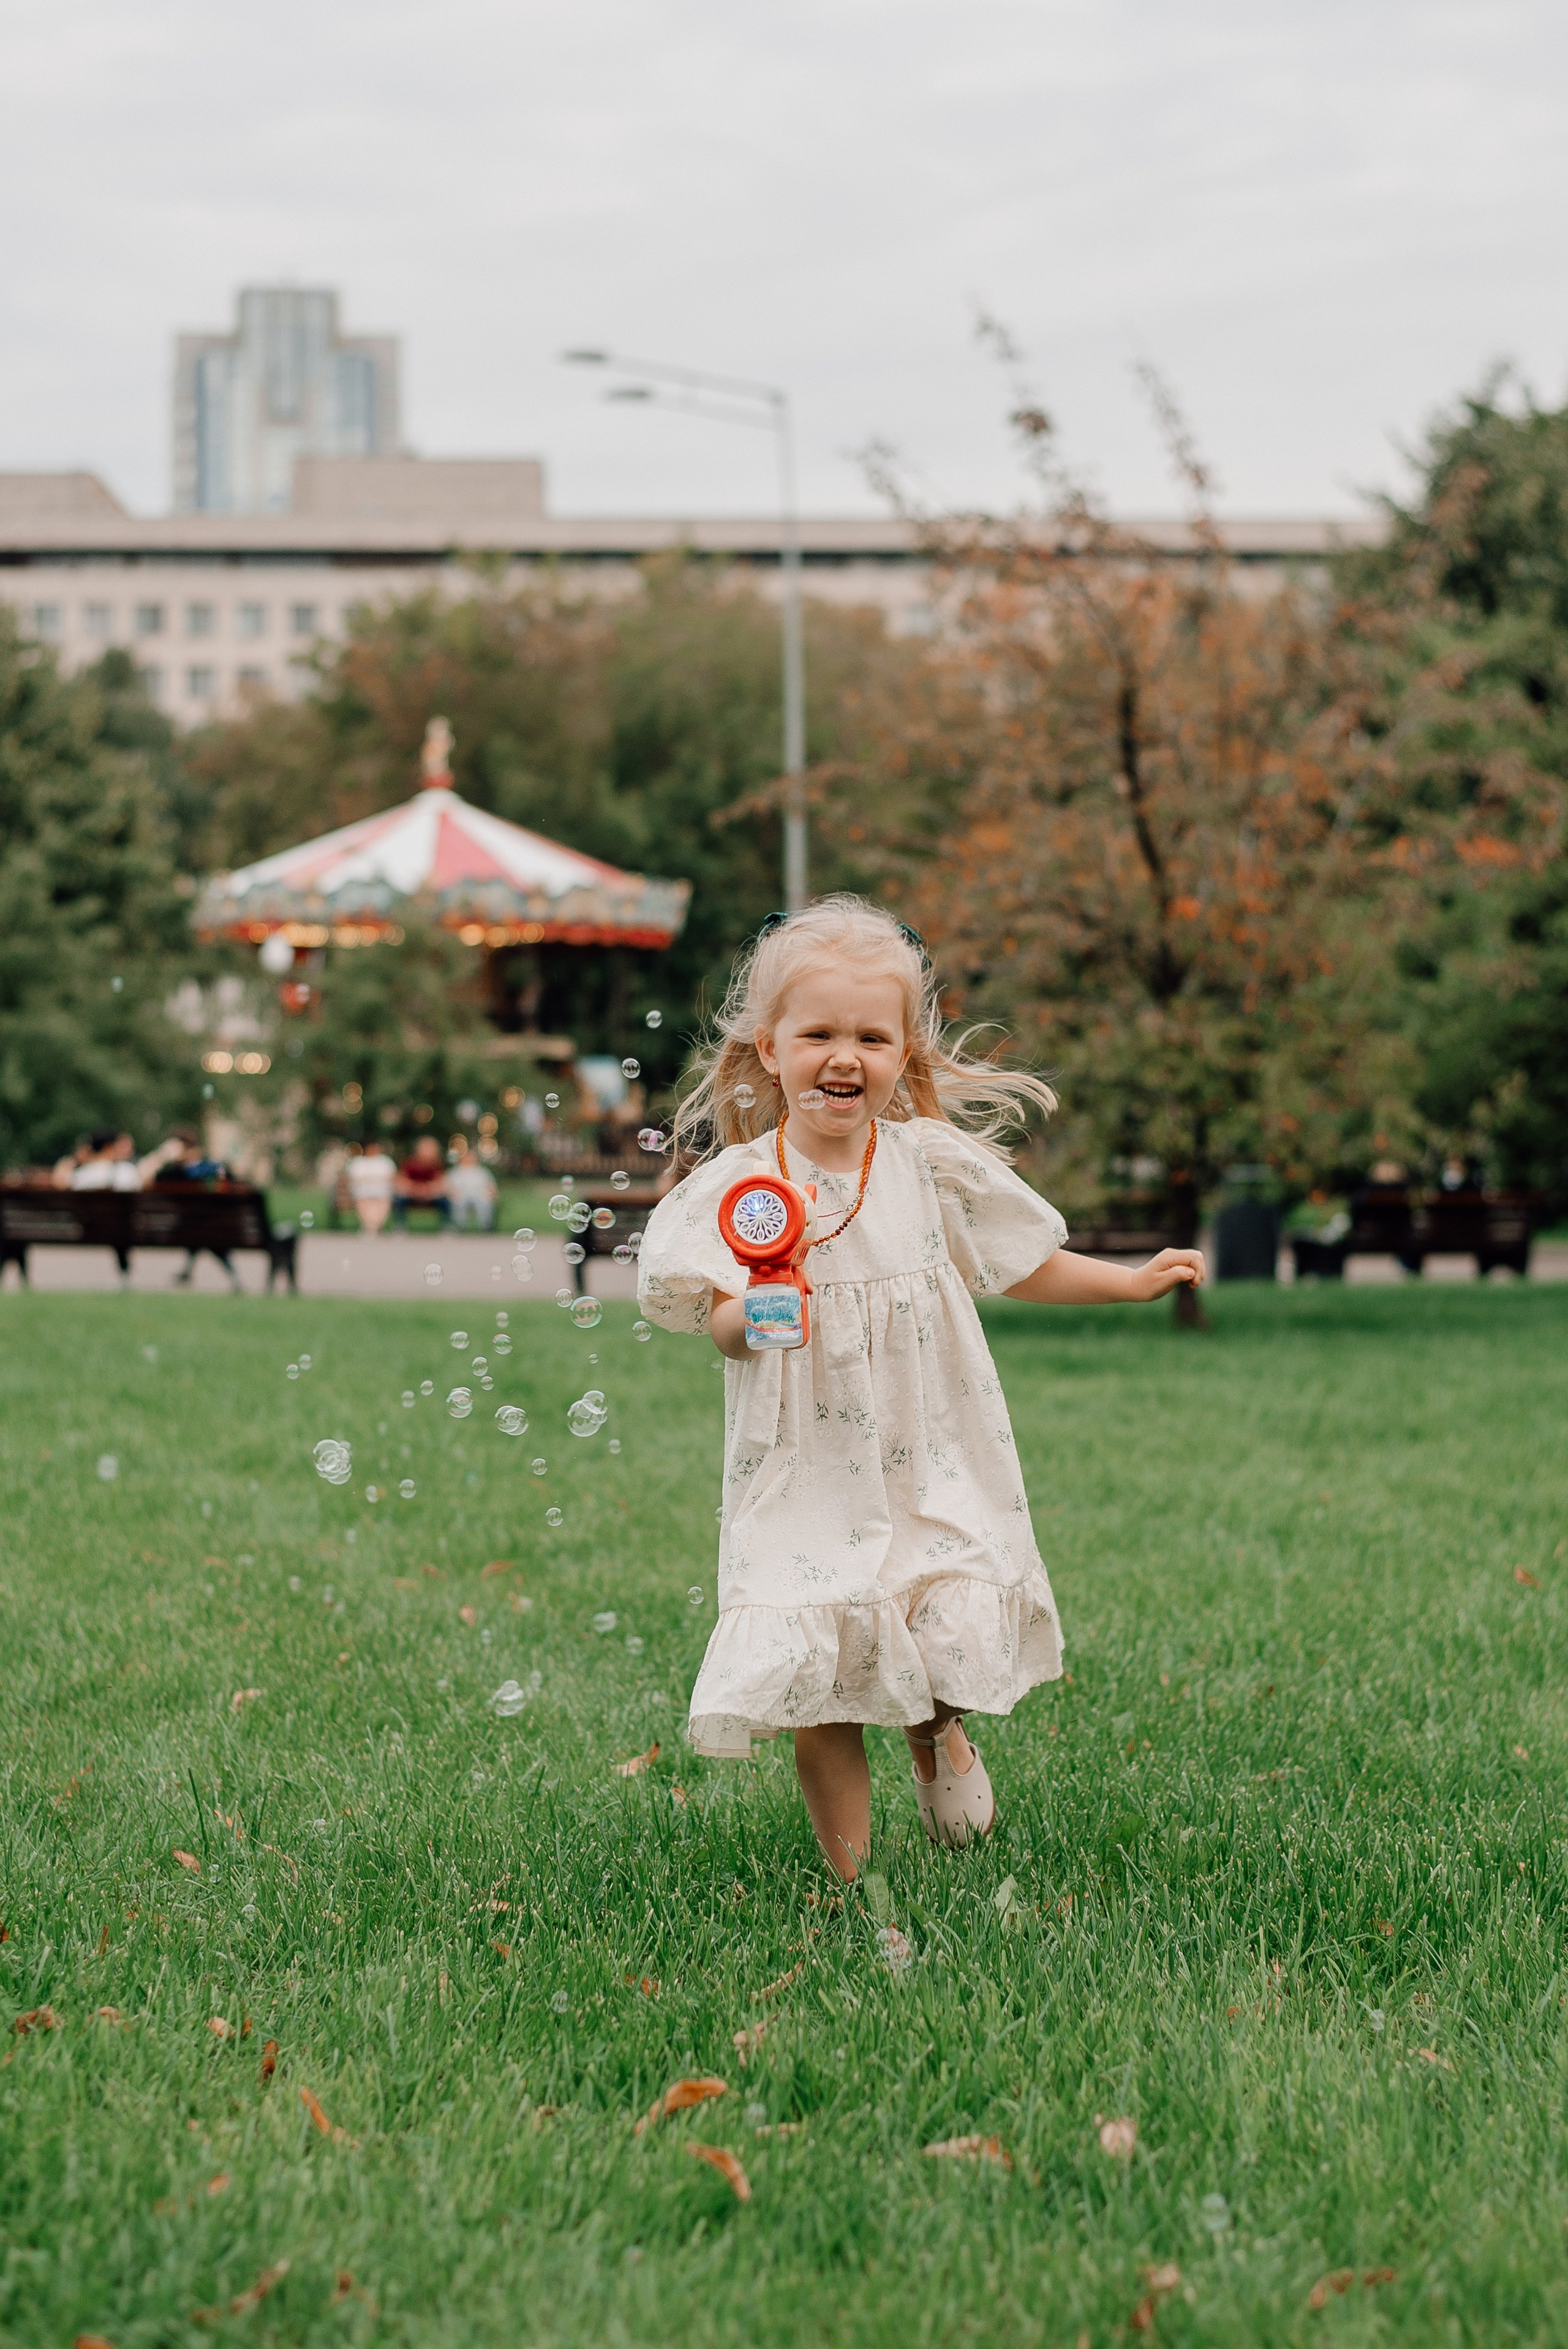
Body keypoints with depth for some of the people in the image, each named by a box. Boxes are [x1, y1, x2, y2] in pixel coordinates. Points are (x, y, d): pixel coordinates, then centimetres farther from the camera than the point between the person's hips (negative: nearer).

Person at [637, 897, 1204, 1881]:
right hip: (808, 1476, -1)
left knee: (963, 1635, -10)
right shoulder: (741, 1183, -4)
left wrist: (1136, 1281, 11)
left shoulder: (934, 1163, 1)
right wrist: (752, 1311, -29)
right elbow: (720, 1322, -8)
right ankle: (849, 1879, 16)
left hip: (933, 1464, 1)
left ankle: (938, 1730, 27)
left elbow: (1025, 1265, 13)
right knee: (817, 1685, -4)